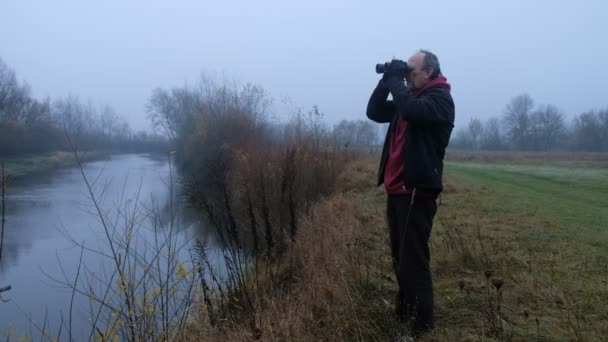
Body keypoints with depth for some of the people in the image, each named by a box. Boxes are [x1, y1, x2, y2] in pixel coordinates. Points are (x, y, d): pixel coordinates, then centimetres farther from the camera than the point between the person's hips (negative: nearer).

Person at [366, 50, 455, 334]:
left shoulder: (440, 98, -7)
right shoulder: (409, 96, 19)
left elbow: (412, 110, -27)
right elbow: (374, 112, 17)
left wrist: (395, 81, -12)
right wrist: (387, 80, 6)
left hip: (418, 191, -8)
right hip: (397, 189, 9)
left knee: (414, 259, -8)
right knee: (400, 256, 16)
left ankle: (421, 323, 2)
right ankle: (403, 311, 29)